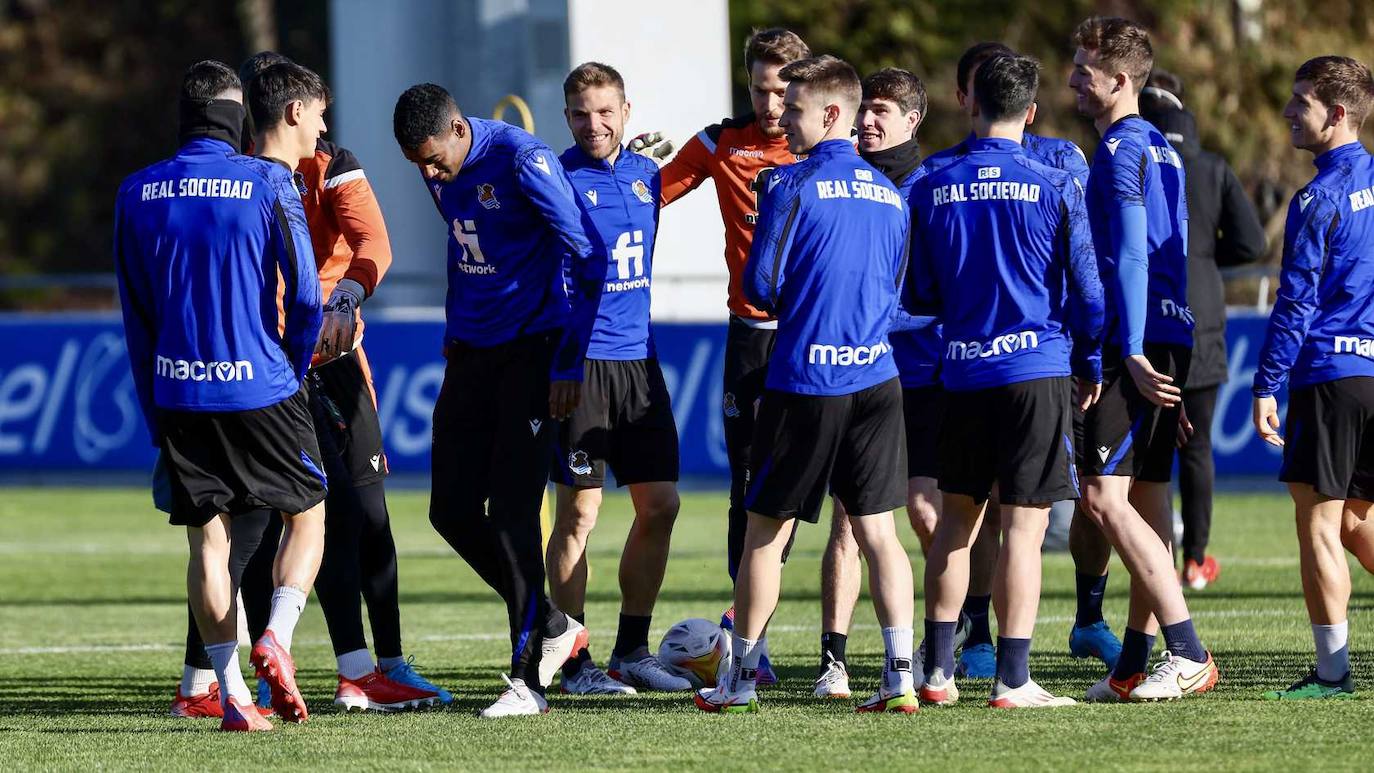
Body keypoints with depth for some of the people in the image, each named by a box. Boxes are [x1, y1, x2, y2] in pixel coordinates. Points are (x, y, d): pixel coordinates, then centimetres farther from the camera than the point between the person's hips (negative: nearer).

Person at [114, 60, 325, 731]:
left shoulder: (137, 194, 3)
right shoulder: (267, 184, -7)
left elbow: (134, 308, 9)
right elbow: (305, 297, -7)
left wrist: (153, 410, 17)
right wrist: (294, 370, 12)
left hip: (178, 395, 3)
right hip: (260, 388, -3)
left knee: (208, 542, 7)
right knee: (306, 514, 13)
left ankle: (233, 695, 1)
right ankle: (277, 638, -10)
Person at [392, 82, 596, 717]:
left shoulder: (522, 160, -18)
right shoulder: (440, 176, 5)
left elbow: (585, 261, -17)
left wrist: (569, 363, -18)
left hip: (531, 352, -8)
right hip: (469, 351, 8)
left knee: (512, 513, -10)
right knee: (451, 510, 4)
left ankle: (527, 680, -5)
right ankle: (553, 628, 20)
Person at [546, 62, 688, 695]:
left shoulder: (644, 174, 11)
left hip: (638, 357, 7)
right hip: (580, 362, -7)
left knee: (660, 505, 7)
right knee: (579, 510, -4)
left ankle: (633, 651, 18)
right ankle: (575, 662, 3)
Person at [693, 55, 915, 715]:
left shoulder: (793, 184, -8)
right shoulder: (890, 195, 10)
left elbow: (761, 283, -8)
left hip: (803, 381, -5)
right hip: (876, 378, 5)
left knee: (765, 530, 7)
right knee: (877, 531, 5)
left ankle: (739, 679, 14)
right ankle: (900, 678, -4)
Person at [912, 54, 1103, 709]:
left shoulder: (933, 189, 2)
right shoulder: (1054, 188, -5)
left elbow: (918, 292, 10)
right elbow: (1085, 286, -2)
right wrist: (1092, 363, 11)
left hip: (962, 372, 3)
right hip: (1039, 368, -3)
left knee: (957, 518, 14)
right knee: (1023, 526, -2)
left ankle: (937, 670, 14)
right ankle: (1012, 679, -4)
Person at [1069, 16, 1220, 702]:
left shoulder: (1120, 150, -11)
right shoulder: (1161, 149, 18)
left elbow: (1132, 257, -18)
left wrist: (1131, 353, -20)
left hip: (1137, 343, -10)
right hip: (1171, 340, 10)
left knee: (1103, 495, -14)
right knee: (1146, 500, 11)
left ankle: (1190, 655, -18)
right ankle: (1135, 666, 14)